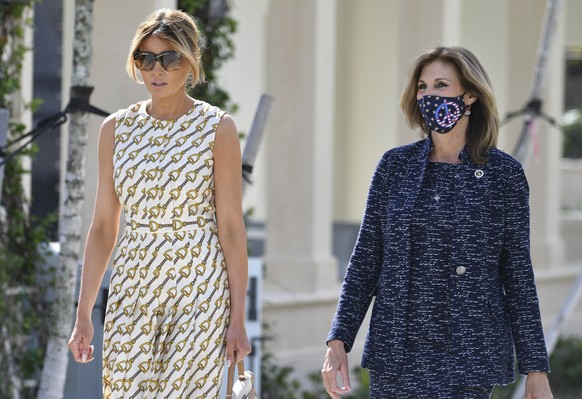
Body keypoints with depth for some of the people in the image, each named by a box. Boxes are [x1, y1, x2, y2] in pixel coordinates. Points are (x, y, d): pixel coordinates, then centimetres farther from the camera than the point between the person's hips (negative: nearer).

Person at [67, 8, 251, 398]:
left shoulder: (217, 128, -3)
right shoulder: (117, 128, 8)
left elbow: (232, 227, -4)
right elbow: (103, 226, 10)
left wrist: (238, 318, -7)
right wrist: (83, 314, 7)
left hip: (199, 287, -3)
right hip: (133, 285, 3)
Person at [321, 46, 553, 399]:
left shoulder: (504, 174, 1)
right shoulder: (395, 166, 6)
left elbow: (518, 276, 2)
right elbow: (366, 261, 8)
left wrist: (537, 370, 0)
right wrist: (338, 342, -1)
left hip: (469, 357, -2)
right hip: (398, 354, 2)